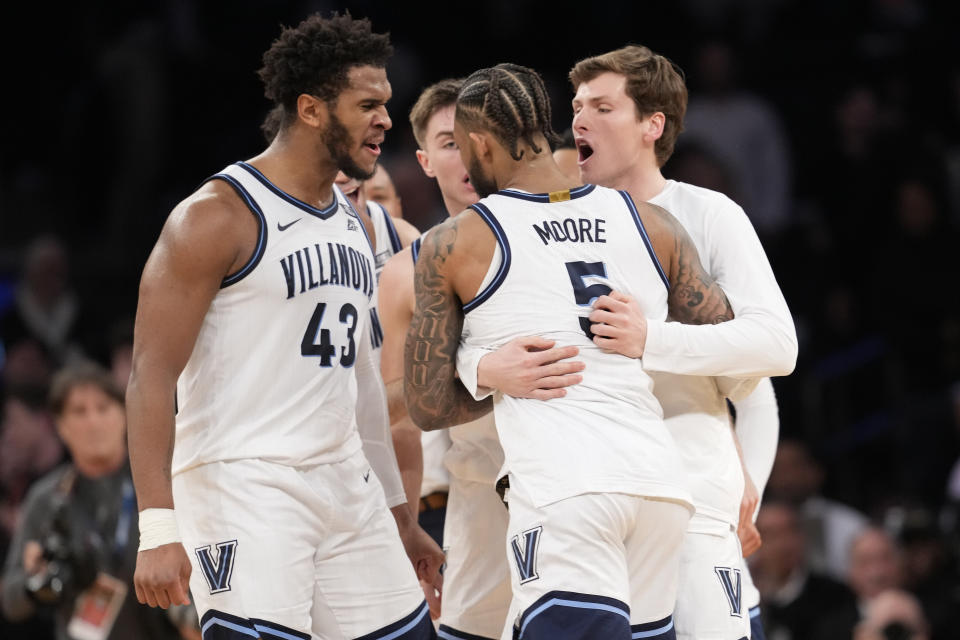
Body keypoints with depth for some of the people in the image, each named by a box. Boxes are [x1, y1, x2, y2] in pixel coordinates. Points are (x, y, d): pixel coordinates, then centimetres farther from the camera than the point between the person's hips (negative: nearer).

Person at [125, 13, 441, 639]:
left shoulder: (352, 223, 15)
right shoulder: (219, 216, -10)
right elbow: (152, 377, -13)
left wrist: (398, 516, 25)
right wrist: (158, 530, -21)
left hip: (345, 489, 8)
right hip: (243, 487, -8)